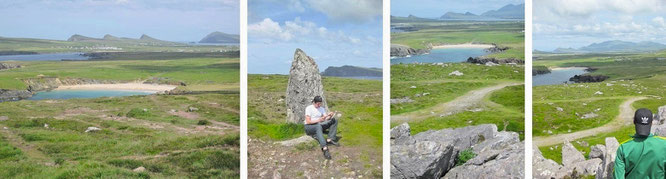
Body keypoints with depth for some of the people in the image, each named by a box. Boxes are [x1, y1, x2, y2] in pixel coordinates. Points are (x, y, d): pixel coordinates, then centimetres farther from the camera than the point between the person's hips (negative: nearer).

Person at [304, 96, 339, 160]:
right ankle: (325, 148, -59)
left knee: (334, 120, -10)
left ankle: (330, 139, -25)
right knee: (318, 126, -42)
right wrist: (318, 120, -27)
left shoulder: (322, 108, 12)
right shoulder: (309, 108, -7)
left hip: (319, 125, 7)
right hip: (309, 127, -7)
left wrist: (329, 116, -21)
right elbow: (308, 122, -15)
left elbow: (326, 119, 2)